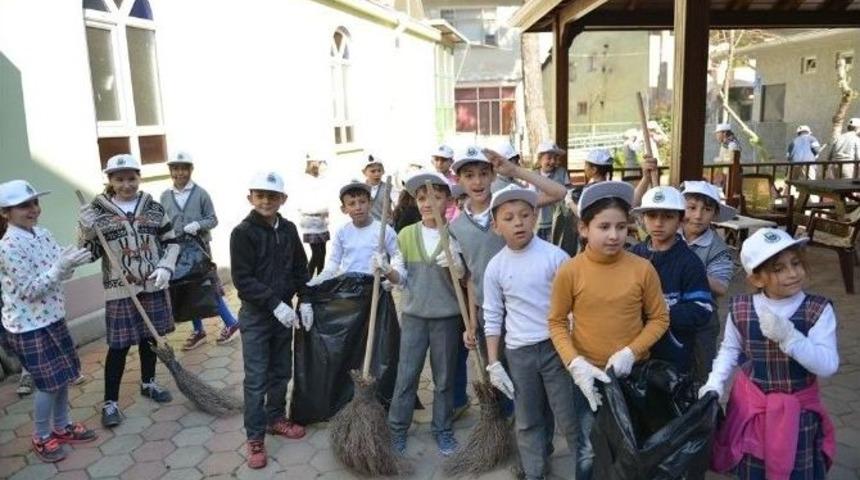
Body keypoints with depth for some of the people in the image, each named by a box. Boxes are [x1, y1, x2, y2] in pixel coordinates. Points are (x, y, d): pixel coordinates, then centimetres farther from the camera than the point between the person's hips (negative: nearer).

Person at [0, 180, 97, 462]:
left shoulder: (43, 234, 2)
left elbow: (59, 274, 7)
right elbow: (30, 291, -22)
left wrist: (71, 261, -13)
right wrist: (61, 266, -29)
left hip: (53, 319, 8)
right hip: (28, 327, -7)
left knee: (63, 377, 16)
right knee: (48, 383, 3)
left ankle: (62, 428, 34)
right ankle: (41, 438, 23)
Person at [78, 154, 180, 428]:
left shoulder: (153, 207, 0)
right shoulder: (97, 212, -6)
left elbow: (171, 241, 7)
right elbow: (89, 254, -4)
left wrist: (166, 267, -8)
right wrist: (86, 234, -24)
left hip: (153, 286, 3)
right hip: (120, 290, -3)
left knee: (150, 337, 16)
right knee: (119, 346, 0)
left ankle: (148, 384, 36)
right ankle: (110, 402, 12)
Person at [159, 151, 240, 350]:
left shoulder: (201, 193, -5)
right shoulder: (165, 196, 5)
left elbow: (213, 220, -3)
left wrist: (198, 224, -21)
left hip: (199, 247, -4)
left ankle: (231, 323, 15)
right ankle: (198, 331, 23)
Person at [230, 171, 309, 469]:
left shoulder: (288, 229, 3)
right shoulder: (242, 232, -12)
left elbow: (300, 269, 9)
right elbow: (243, 280, -17)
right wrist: (274, 303, -24)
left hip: (284, 311, 5)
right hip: (256, 315, -5)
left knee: (281, 371, 15)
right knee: (256, 379, 1)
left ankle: (276, 418, 34)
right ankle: (255, 437, 12)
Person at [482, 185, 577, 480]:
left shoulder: (554, 256, -9)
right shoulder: (495, 267, -1)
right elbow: (492, 318, 5)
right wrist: (493, 363, 3)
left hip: (557, 346, -2)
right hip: (518, 353, 3)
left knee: (569, 418, 5)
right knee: (527, 421, 14)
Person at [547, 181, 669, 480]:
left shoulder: (643, 269, -11)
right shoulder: (569, 272, -14)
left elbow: (659, 318, -2)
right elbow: (557, 322, -4)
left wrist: (630, 352, -15)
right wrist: (575, 363, -17)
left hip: (633, 373, 1)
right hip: (588, 374, -1)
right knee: (589, 452, 11)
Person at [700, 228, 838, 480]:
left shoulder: (818, 310, -15)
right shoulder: (741, 309, -11)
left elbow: (828, 366, -21)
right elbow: (729, 349, 5)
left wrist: (788, 336, -33)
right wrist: (714, 383, -7)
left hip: (797, 409, -1)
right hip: (751, 405, 1)